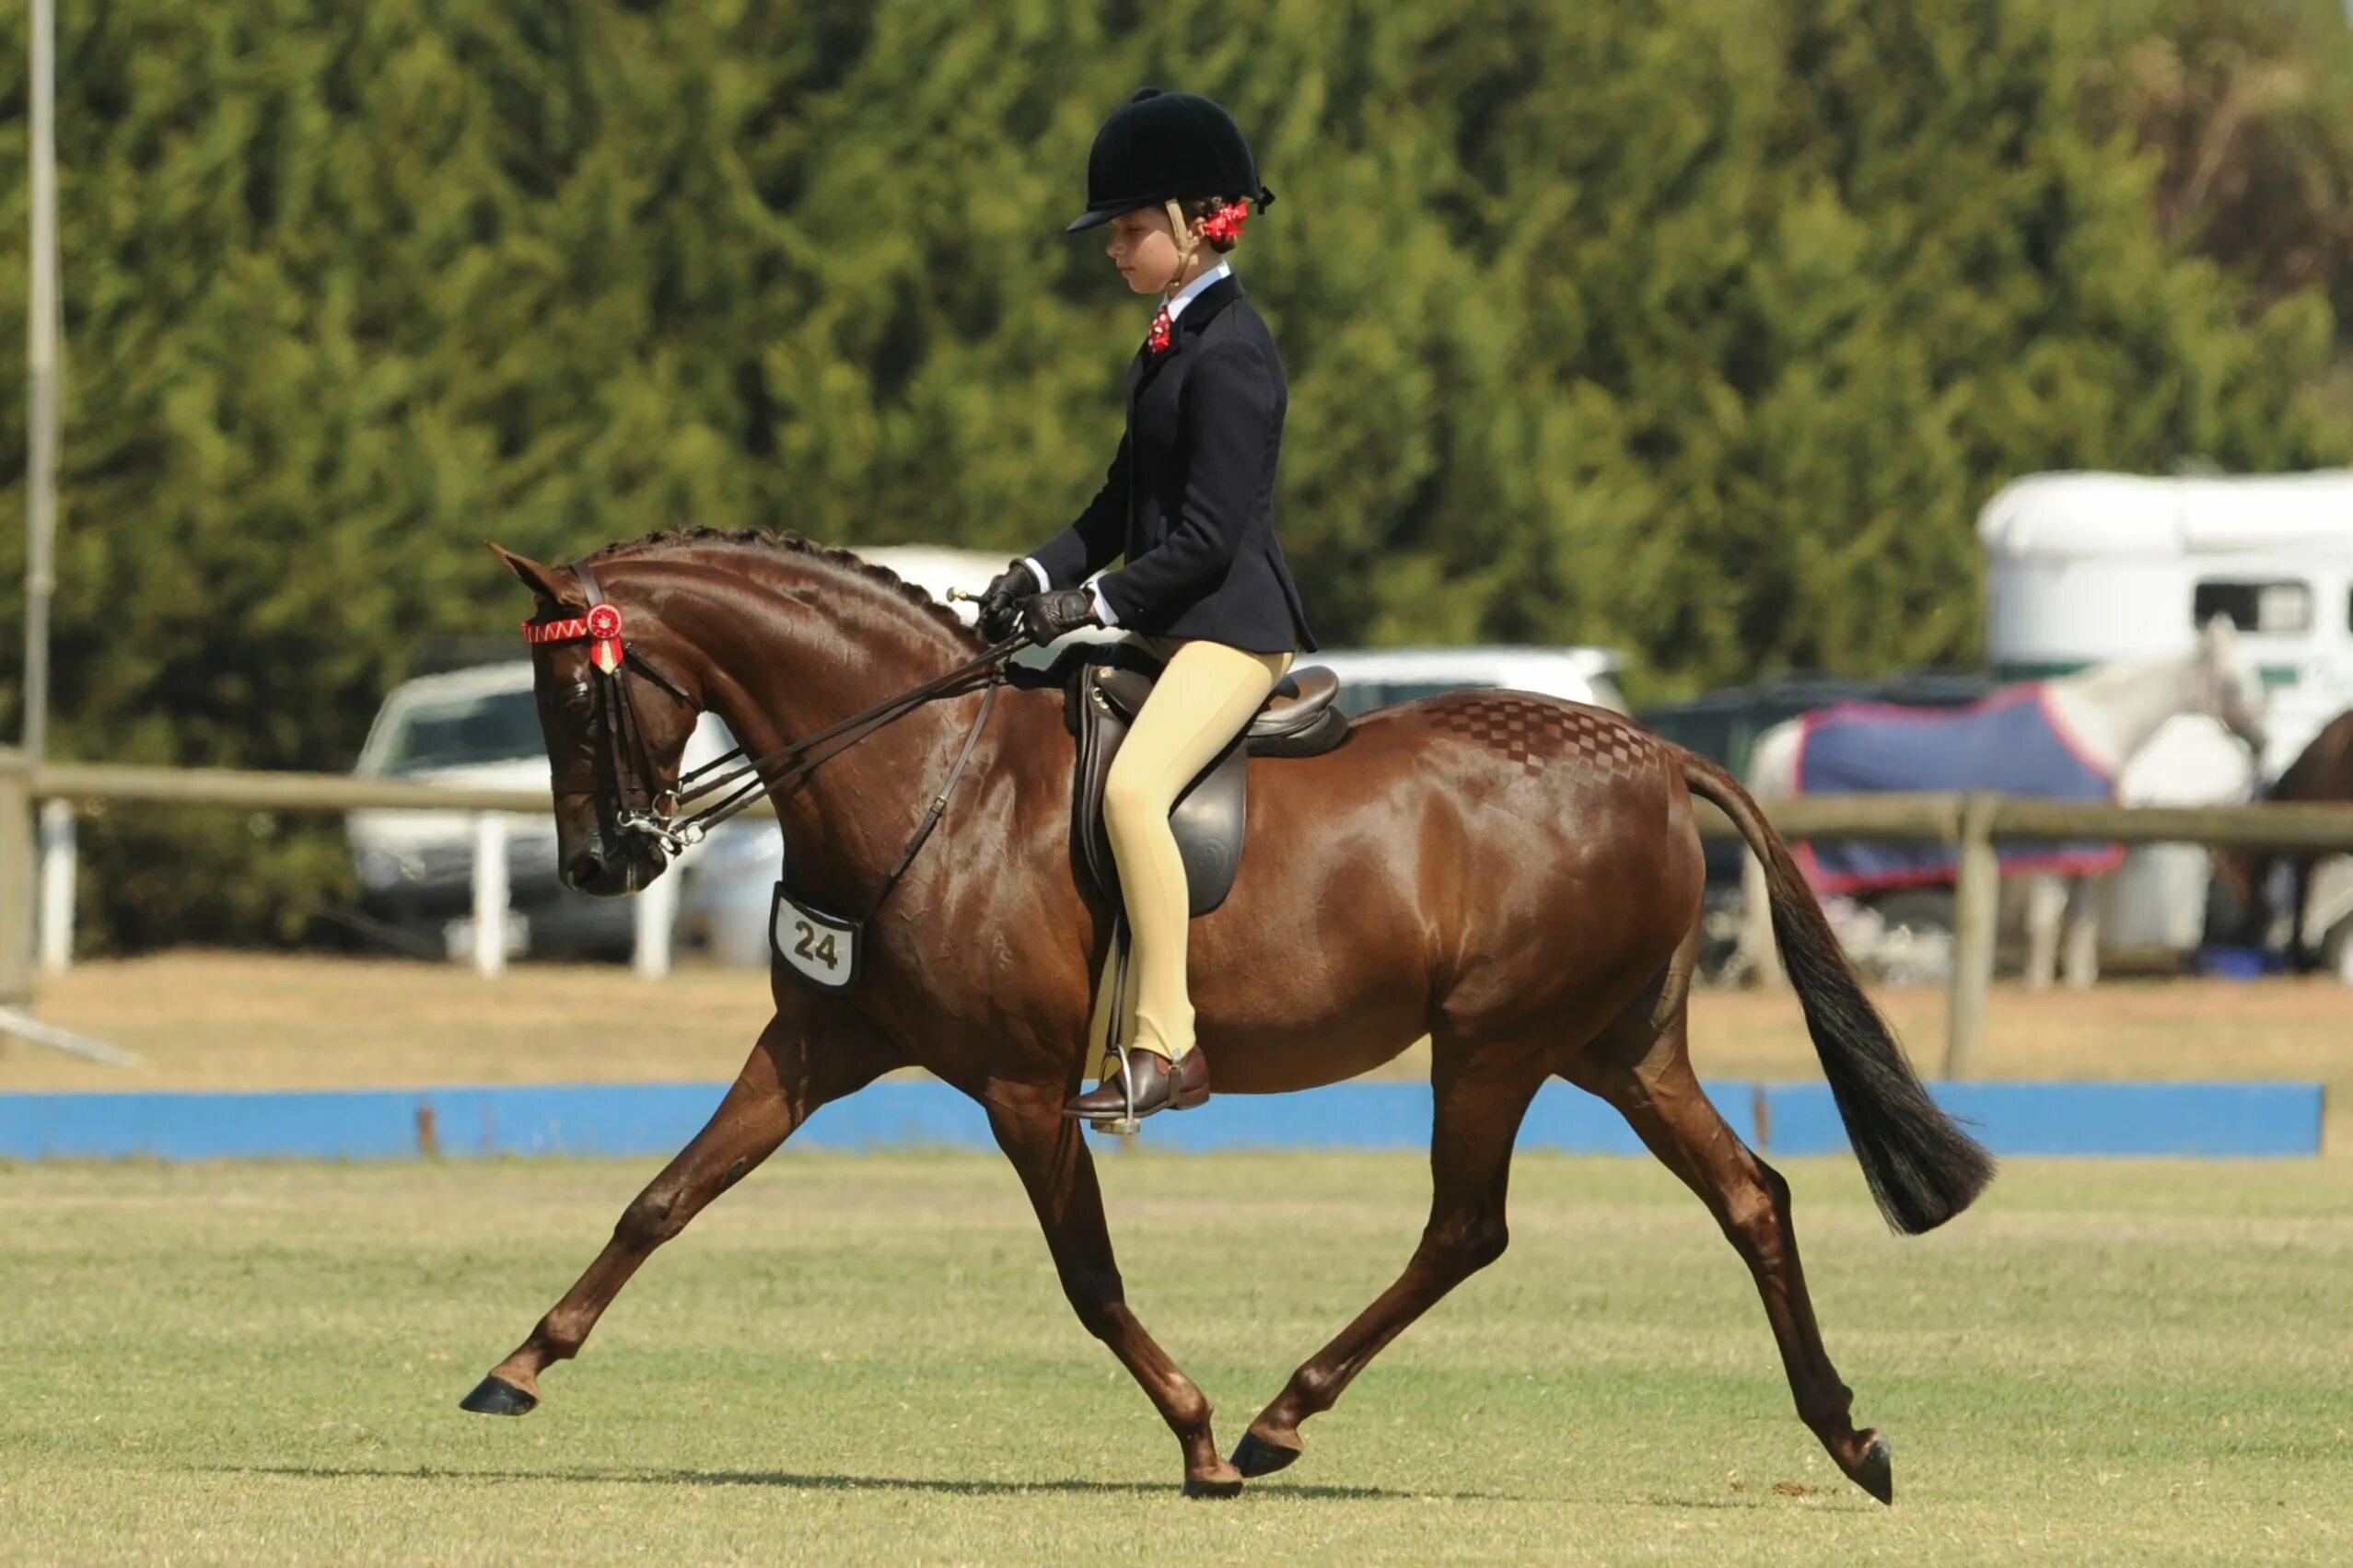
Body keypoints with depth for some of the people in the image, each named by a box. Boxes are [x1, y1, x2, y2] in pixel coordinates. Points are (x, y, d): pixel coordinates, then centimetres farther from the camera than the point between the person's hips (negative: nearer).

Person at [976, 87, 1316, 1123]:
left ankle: (1167, 1046, -28)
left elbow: (1205, 538, -20)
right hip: (1168, 628, 11)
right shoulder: (1170, 340, 15)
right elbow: (1125, 503, 18)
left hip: (1232, 624, -11)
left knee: (1133, 784, -30)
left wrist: (1097, 603, -19)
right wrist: (1042, 573, 3)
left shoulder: (1230, 355, -16)